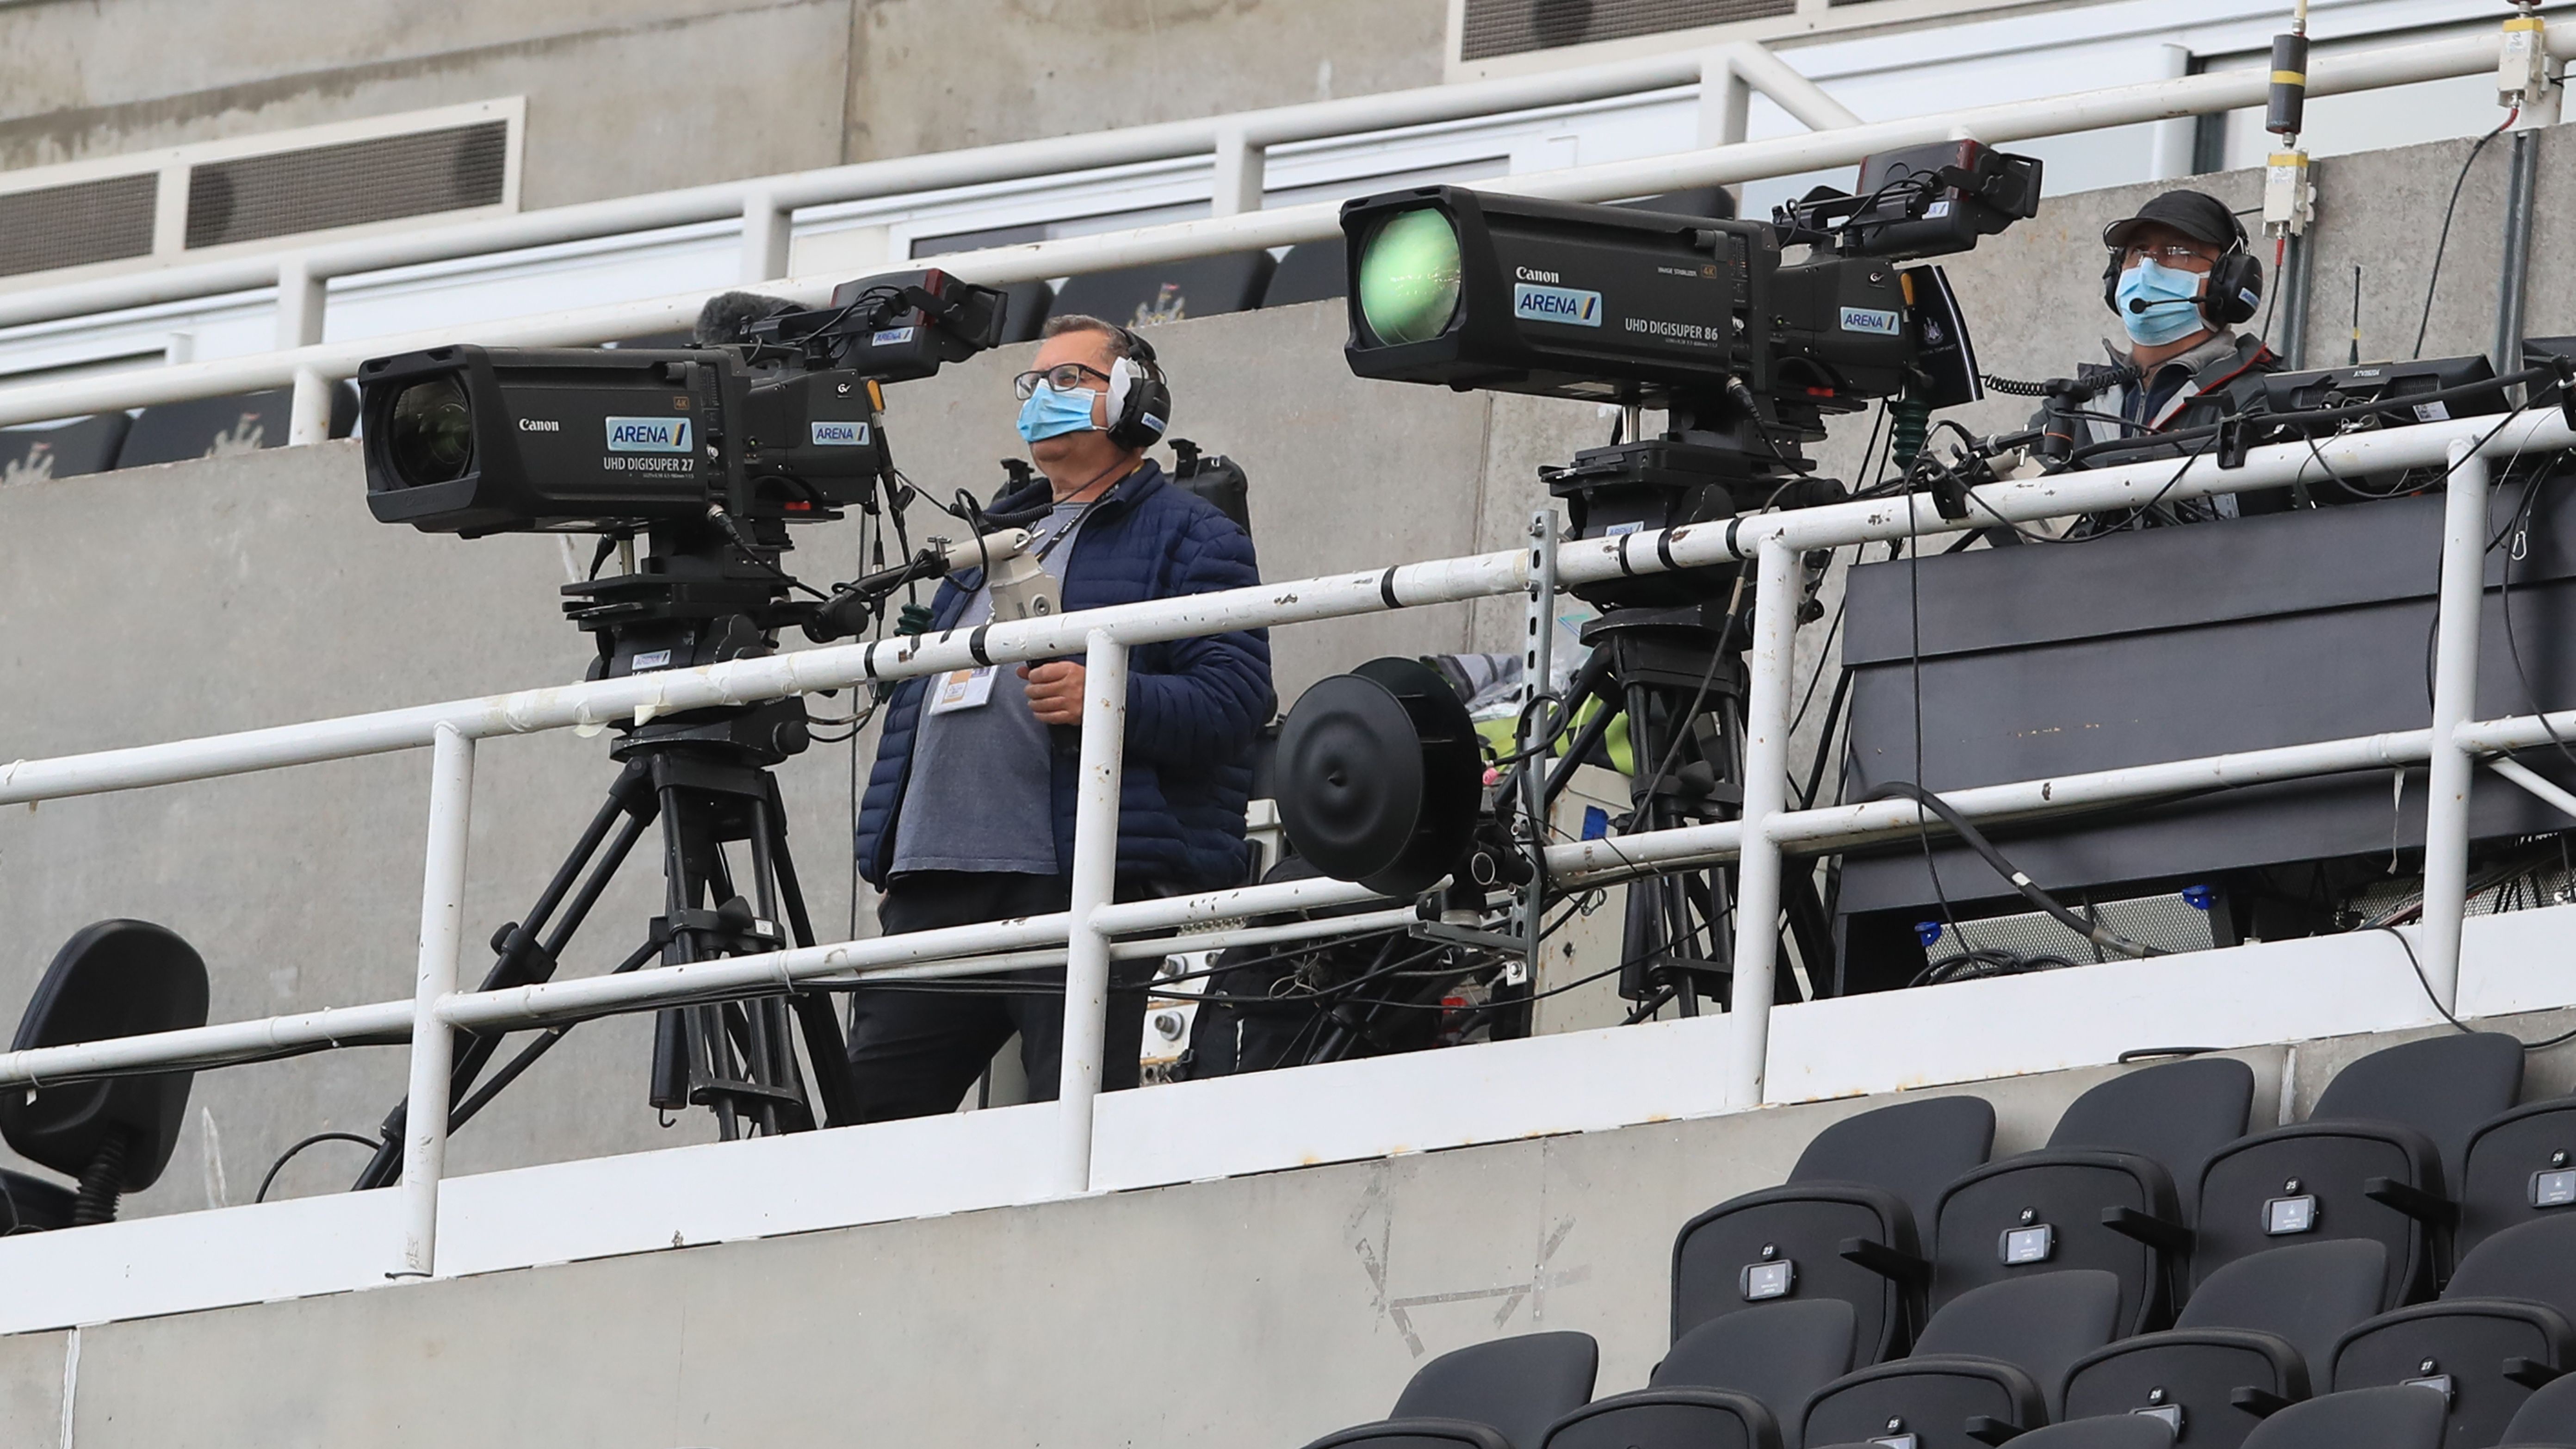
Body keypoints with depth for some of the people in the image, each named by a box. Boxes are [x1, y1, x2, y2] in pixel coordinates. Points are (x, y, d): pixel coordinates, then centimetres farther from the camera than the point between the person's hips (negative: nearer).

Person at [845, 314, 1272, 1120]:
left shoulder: (1187, 535, 7)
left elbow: (1234, 697, -7)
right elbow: (912, 701, 32)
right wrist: (884, 853, 21)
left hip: (1079, 890, -7)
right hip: (935, 887, 7)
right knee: (866, 1115, 1)